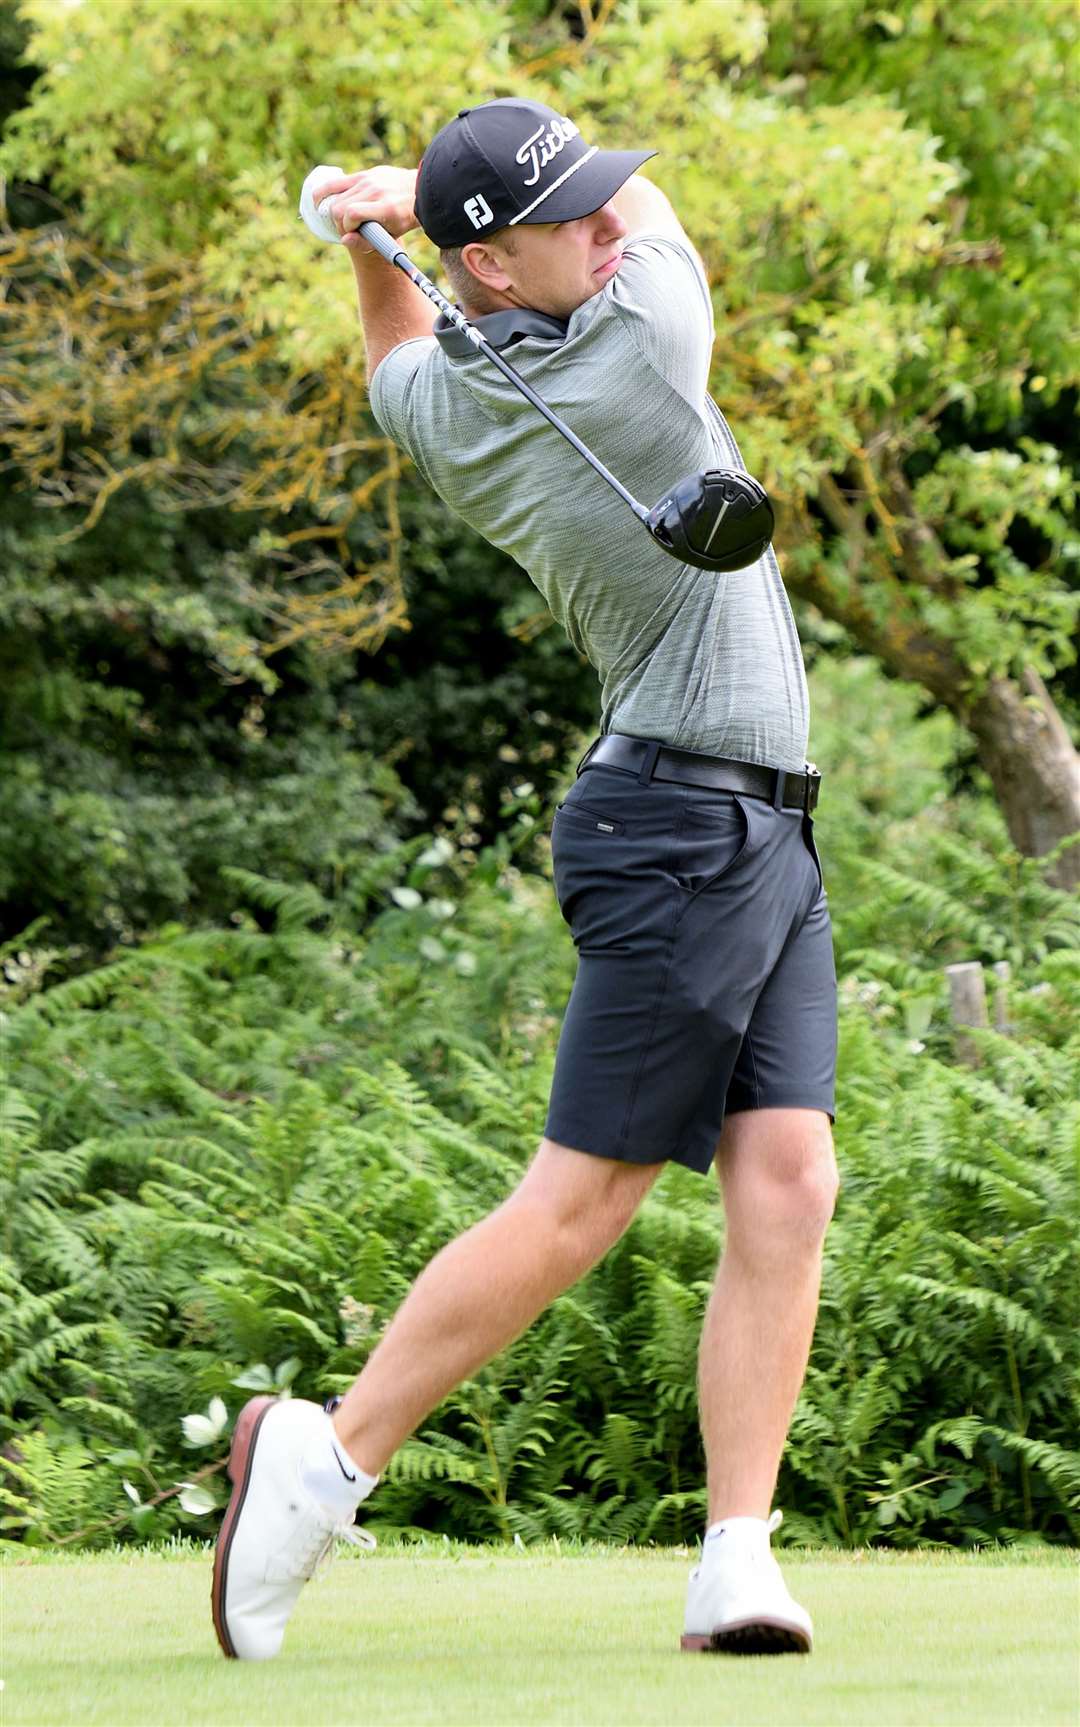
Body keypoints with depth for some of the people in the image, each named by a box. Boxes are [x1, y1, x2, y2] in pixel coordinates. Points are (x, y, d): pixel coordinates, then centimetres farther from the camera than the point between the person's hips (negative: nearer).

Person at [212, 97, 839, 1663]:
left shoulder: (437, 406, 6)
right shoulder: (645, 343, -15)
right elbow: (657, 205, 7)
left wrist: (378, 236, 15)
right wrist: (416, 219, 12)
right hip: (682, 827, -8)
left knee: (787, 1182, -1)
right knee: (581, 1200, -6)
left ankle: (738, 1560, -7)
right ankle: (329, 1457, 2)